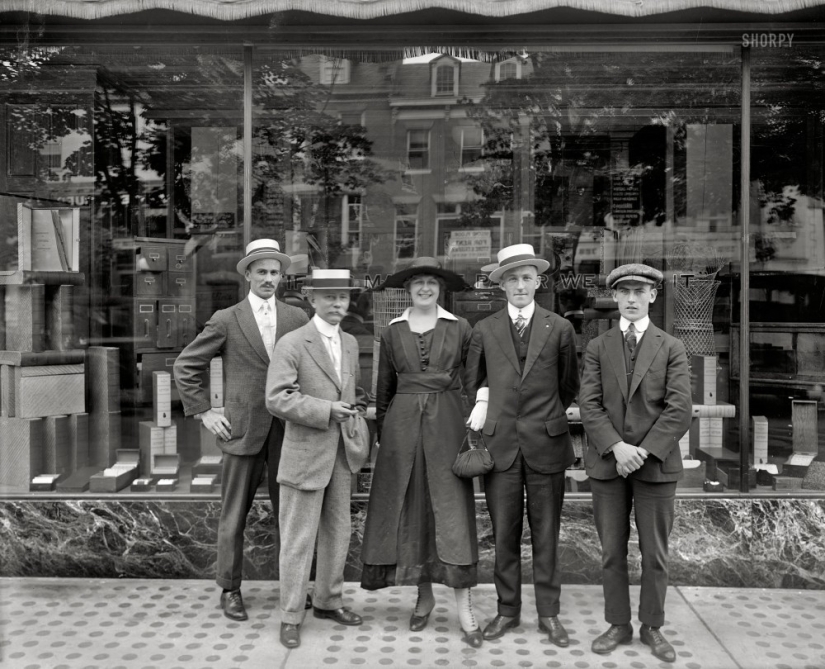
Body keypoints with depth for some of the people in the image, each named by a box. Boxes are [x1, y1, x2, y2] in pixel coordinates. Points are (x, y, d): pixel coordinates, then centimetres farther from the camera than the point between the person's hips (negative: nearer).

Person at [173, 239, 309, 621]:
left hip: (286, 432, 2)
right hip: (242, 431, -2)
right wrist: (203, 413, -1)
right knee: (234, 515, 6)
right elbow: (185, 367, 4)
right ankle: (230, 590, 21)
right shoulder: (226, 320, 0)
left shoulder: (297, 318, 7)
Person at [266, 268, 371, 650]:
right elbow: (277, 398, -18)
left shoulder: (350, 343, 12)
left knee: (338, 532, 16)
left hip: (342, 453, 7)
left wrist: (358, 413, 7)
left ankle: (327, 601, 34)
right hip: (305, 453, -6)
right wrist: (325, 411, -21)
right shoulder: (291, 344, -10)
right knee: (298, 539, 2)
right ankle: (290, 617, 16)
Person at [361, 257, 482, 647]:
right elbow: (384, 388, 13)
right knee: (409, 510, 6)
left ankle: (464, 607, 1)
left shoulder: (460, 329, 3)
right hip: (403, 425, 2)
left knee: (452, 510, -5)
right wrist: (382, 432, 11)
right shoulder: (392, 332, 9)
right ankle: (424, 596, 20)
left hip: (446, 425, -2)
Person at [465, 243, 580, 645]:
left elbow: (569, 385, 12)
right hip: (500, 442, 1)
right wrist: (484, 405, 5)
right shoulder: (484, 330, 4)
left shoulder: (559, 329, 2)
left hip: (546, 443, -1)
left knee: (545, 533, 7)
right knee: (504, 533, 7)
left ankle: (548, 613, 19)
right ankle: (507, 610, 20)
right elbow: (472, 381, 15)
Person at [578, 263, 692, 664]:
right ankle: (618, 625, 22)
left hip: (656, 464, -1)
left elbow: (679, 411, -6)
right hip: (607, 463, 1)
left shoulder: (671, 348, 3)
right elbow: (589, 406, -2)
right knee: (612, 551, 8)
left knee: (655, 553, 8)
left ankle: (652, 627, 24)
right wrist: (617, 447, -16)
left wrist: (644, 452, -15)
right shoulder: (598, 348, 7)